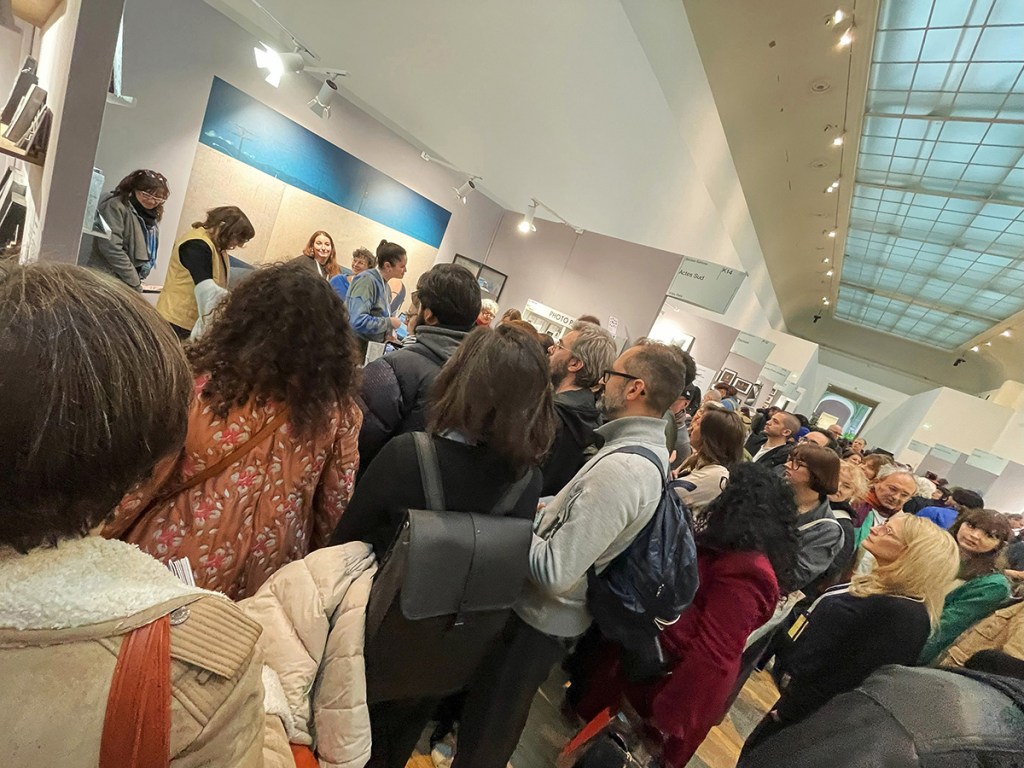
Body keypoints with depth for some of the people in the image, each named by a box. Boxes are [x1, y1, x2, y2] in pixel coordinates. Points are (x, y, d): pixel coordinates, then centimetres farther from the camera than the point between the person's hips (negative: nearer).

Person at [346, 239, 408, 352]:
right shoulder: (366, 280, -19)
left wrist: (389, 333, -2)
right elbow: (357, 321, -30)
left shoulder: (386, 287, 8)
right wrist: (389, 322, -20)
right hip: (353, 346, -8)